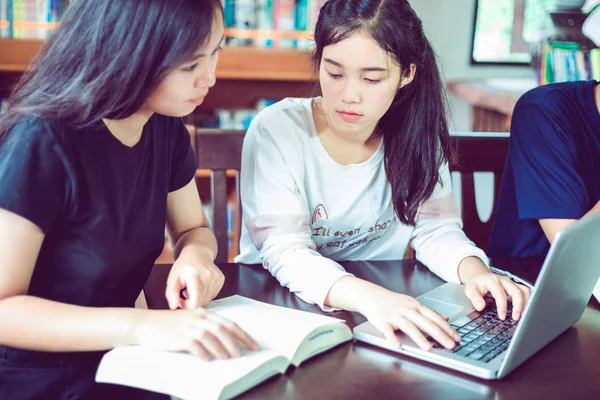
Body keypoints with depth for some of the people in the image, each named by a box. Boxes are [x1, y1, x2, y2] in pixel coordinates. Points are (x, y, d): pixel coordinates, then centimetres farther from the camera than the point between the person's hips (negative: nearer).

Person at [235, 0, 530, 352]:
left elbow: (436, 229, -2)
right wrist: (366, 296, -41)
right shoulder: (276, 131, -17)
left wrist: (473, 269, -24)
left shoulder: (417, 134, -4)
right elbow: (284, 252, -24)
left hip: (385, 306, 3)